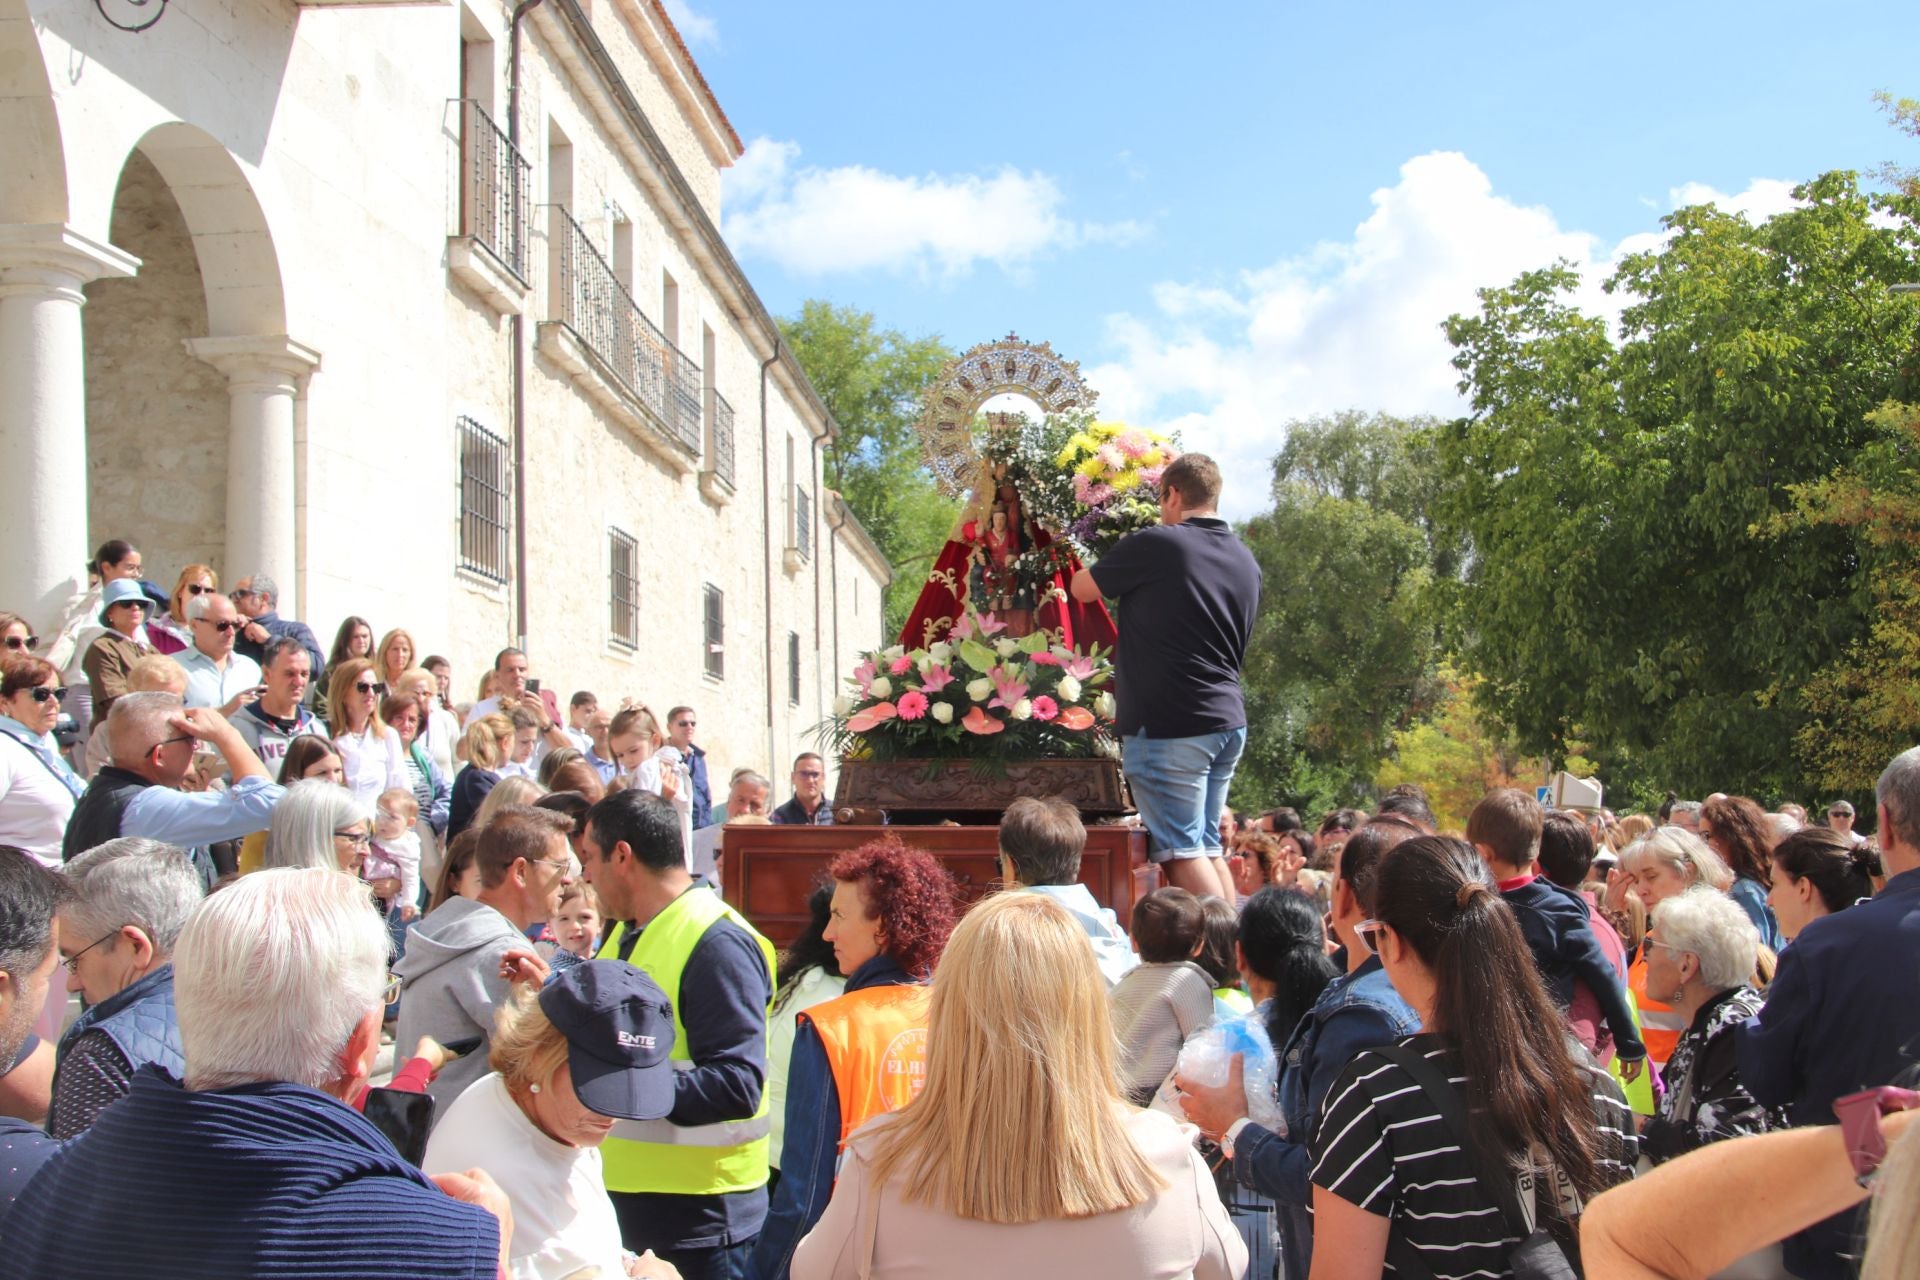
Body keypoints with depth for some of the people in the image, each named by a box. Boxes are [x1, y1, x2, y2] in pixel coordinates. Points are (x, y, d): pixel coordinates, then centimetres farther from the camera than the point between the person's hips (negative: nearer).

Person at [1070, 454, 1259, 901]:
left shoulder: (1156, 545, -10)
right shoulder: (1246, 562, 11)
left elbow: (1081, 588, 1)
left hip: (1170, 725, -7)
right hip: (1229, 721, 8)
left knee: (1182, 850, -3)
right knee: (1207, 846, 14)